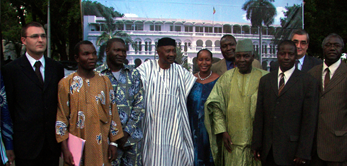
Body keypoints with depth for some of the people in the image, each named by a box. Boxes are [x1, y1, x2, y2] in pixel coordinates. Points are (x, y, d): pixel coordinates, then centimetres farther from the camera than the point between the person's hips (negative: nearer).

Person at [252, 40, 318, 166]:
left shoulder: (308, 82, -3)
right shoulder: (265, 80, 9)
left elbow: (309, 120, -6)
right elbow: (259, 115, 7)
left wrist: (303, 153, -9)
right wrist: (256, 145, 4)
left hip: (291, 150, -3)